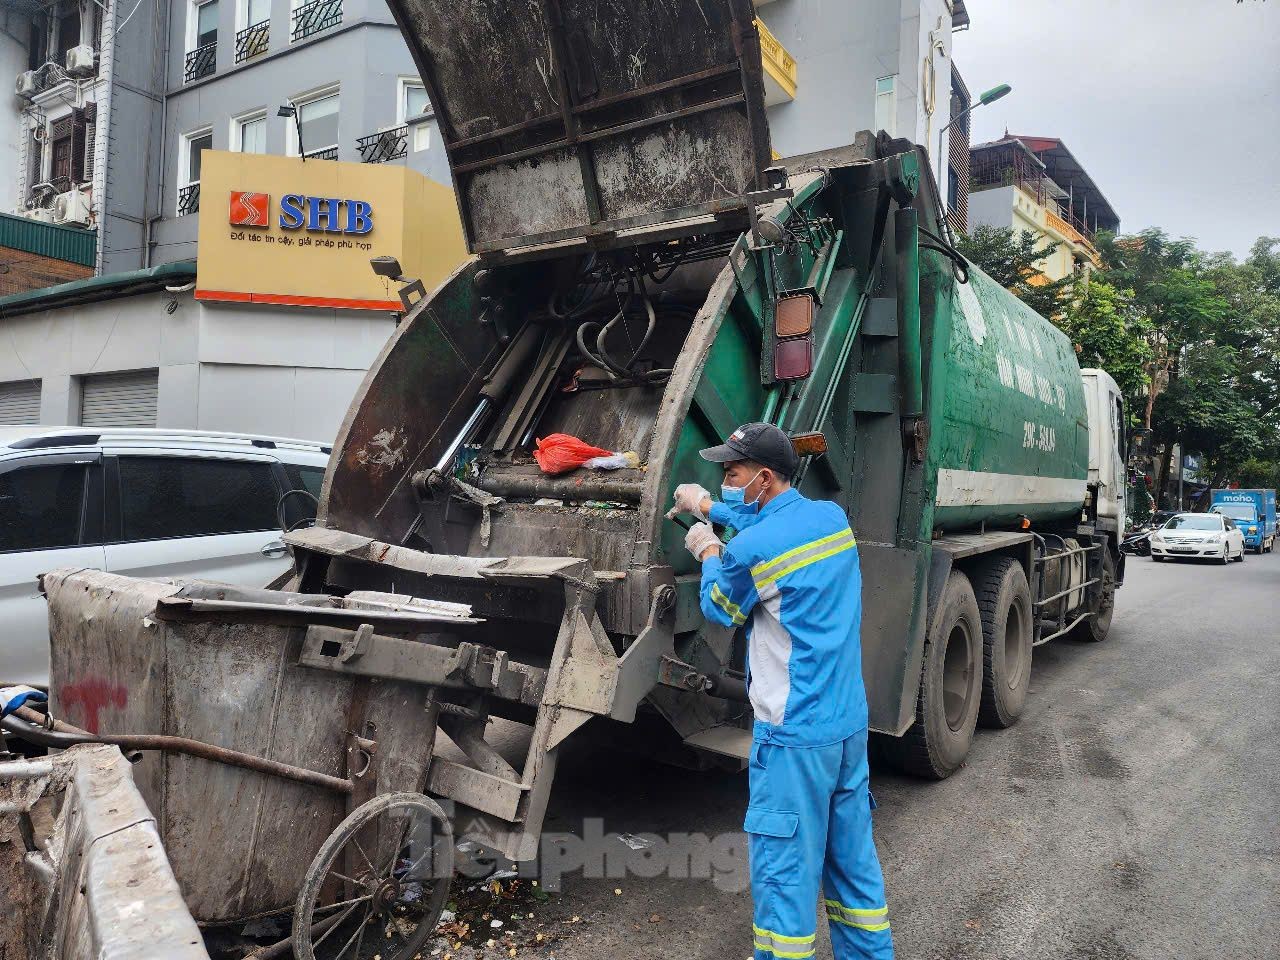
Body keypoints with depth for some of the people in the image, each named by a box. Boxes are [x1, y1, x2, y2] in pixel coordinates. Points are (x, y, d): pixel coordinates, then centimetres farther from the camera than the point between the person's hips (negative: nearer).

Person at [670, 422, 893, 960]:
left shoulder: (750, 549, -20)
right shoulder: (832, 517, 2)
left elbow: (719, 611, 0)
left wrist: (709, 553, 16)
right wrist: (708, 507, 29)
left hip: (794, 734, -8)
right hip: (851, 722, 8)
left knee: (783, 866, 6)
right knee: (852, 855, 20)